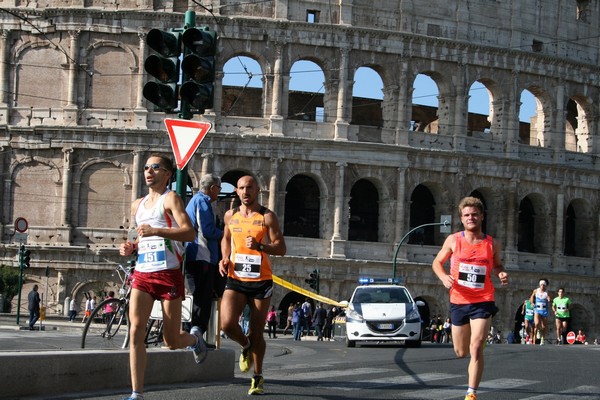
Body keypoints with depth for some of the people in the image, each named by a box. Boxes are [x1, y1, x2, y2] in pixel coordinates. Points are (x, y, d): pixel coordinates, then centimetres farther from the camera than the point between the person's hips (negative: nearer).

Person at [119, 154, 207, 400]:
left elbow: (189, 233, -17)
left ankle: (194, 337, 39)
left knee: (172, 342, 2)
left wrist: (156, 231, -29)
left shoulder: (170, 199, -3)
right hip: (142, 274, 5)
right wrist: (130, 248, 10)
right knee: (135, 331, -14)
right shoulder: (137, 205, 18)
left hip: (169, 274, -5)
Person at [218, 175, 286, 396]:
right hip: (235, 280, 2)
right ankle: (246, 346, 17)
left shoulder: (267, 217, -4)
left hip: (261, 281, -2)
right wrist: (225, 258, 7)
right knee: (227, 323, -18)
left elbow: (281, 248, -7)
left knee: (257, 332, 4)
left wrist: (259, 246, -24)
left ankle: (258, 377, 21)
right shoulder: (230, 216, 7)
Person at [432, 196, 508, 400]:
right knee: (461, 352, 13)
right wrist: (443, 276, -11)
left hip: (483, 302, -1)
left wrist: (501, 274, -4)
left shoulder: (492, 244, 1)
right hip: (458, 301, 2)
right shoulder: (453, 240, -1)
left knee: (476, 349, -15)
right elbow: (437, 262, 10)